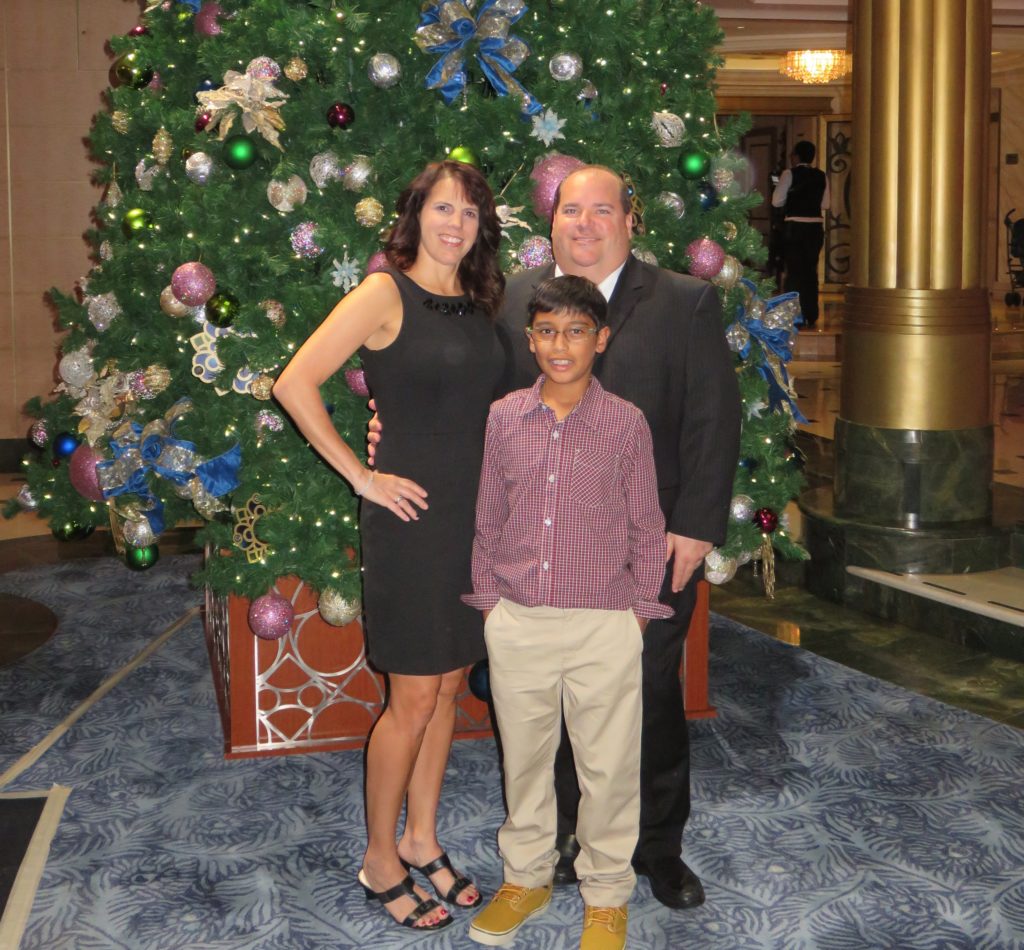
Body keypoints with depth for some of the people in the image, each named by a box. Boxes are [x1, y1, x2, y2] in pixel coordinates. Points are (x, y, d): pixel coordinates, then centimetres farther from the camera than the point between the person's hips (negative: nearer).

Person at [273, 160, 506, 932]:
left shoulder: (478, 304, 9)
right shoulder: (386, 294, -10)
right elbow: (295, 384, -16)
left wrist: (495, 498, 7)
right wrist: (361, 476, -14)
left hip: (475, 515, 7)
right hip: (413, 515, -6)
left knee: (449, 689, 14)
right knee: (413, 700, 1)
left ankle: (422, 840, 30)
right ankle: (381, 860, 19)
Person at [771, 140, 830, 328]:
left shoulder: (790, 174, -8)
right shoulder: (821, 176, 5)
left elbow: (777, 201, -12)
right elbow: (826, 204, 8)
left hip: (795, 226, -4)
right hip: (816, 226, 4)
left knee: (795, 270, 3)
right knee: (810, 271, 11)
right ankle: (810, 316, 14)